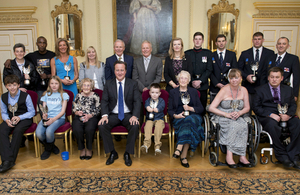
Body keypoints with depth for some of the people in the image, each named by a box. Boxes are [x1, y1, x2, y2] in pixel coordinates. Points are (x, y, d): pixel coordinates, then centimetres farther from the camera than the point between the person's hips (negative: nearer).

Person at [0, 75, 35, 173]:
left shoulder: (25, 96, -8)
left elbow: (32, 112, -4)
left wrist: (19, 117, -18)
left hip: (24, 119, -4)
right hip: (10, 119, 4)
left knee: (18, 130, -35)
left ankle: (11, 160, -29)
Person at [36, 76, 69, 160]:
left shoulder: (64, 95, 9)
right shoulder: (46, 95, 19)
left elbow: (63, 111, 1)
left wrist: (53, 119, -15)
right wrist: (44, 115, -11)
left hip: (59, 118, -3)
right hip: (47, 117, 3)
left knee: (49, 131, -33)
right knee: (38, 133, -27)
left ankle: (48, 150, -1)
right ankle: (52, 147, 3)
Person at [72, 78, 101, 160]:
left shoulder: (95, 96, 6)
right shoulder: (78, 96, 15)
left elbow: (97, 110, 3)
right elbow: (74, 109, 17)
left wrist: (90, 115, -13)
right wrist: (77, 112, -6)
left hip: (91, 117, -2)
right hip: (79, 117, 2)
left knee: (89, 129, -33)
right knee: (77, 130, -30)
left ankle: (89, 149, -6)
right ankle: (82, 149, -4)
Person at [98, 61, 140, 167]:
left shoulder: (133, 84, 3)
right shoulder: (108, 84, 7)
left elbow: (137, 101, -5)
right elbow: (104, 101, 1)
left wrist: (134, 116, -22)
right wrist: (104, 115, -18)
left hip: (128, 115, -1)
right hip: (113, 115, 2)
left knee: (135, 126, -32)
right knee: (101, 125, -26)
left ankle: (127, 154, -9)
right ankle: (112, 153, -7)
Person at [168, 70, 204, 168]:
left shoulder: (194, 92, 18)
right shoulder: (173, 92, 16)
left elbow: (201, 109, 11)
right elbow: (170, 110, 9)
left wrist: (190, 108, -8)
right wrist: (175, 115, -13)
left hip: (193, 116, 1)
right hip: (178, 118, -1)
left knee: (189, 120, -36)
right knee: (188, 127, -34)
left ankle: (179, 148, -36)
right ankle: (183, 156, -31)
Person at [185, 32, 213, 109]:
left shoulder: (208, 53, 8)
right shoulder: (187, 53, 8)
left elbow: (209, 70, 1)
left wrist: (200, 81, -10)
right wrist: (192, 81, -7)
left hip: (203, 85, 0)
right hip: (190, 85, 0)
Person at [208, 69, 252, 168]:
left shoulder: (243, 90, 5)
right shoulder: (224, 90, -8)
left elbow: (247, 107, 13)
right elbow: (211, 108, -13)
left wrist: (239, 113, -10)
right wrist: (227, 114, -22)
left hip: (238, 117, 4)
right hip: (223, 118, -4)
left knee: (244, 126, -30)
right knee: (234, 126, -34)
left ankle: (229, 155, -29)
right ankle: (240, 156, -29)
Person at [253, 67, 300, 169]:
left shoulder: (288, 89, 20)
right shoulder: (260, 90, 9)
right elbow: (256, 107, 0)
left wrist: (288, 114, -10)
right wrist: (270, 114, -16)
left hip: (285, 116, 3)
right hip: (268, 117, -3)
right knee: (272, 125, -38)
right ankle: (282, 155, -23)